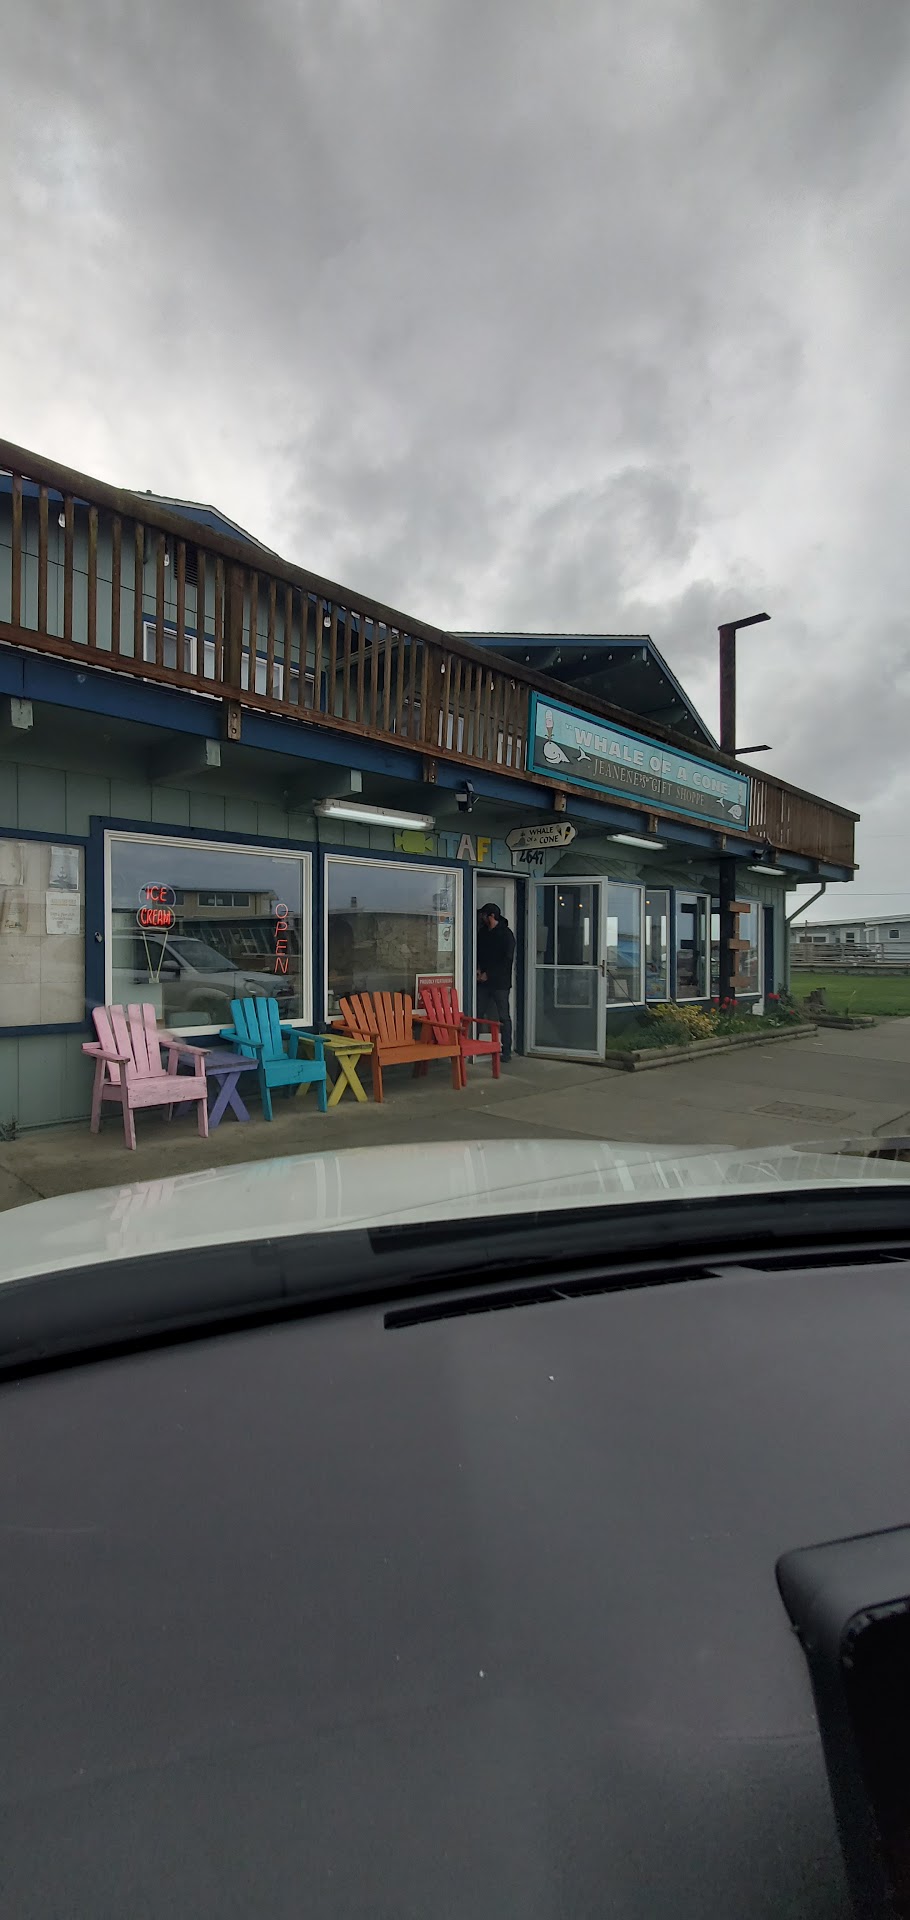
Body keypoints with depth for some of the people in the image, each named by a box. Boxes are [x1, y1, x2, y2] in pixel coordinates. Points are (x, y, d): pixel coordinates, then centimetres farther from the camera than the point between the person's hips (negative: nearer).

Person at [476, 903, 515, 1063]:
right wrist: (478, 969, 1)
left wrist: (488, 974, -12)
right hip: (483, 981, 6)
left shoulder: (506, 934, -6)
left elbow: (507, 960, -11)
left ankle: (506, 1051, 3)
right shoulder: (481, 932, 14)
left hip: (500, 982, -6)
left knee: (503, 1016, -2)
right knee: (478, 1014, 3)